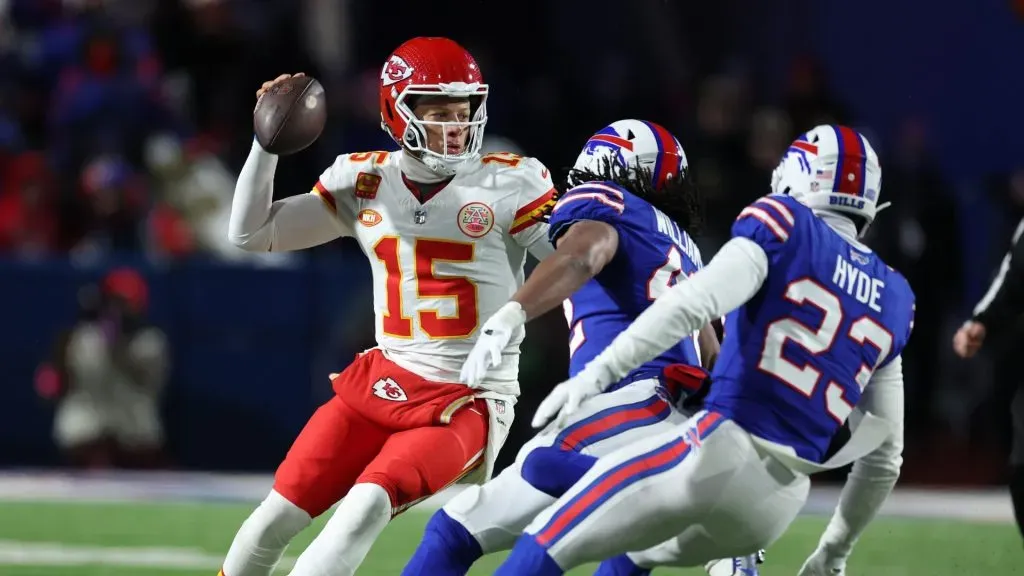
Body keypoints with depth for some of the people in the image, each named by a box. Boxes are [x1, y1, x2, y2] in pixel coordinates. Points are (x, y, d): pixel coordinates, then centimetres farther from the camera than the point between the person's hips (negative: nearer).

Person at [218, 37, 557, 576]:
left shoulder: (508, 184, -6)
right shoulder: (364, 182, 4)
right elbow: (250, 233, 6)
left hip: (466, 403, -4)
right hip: (380, 382, 4)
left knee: (369, 502, -26)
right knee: (278, 512, -2)